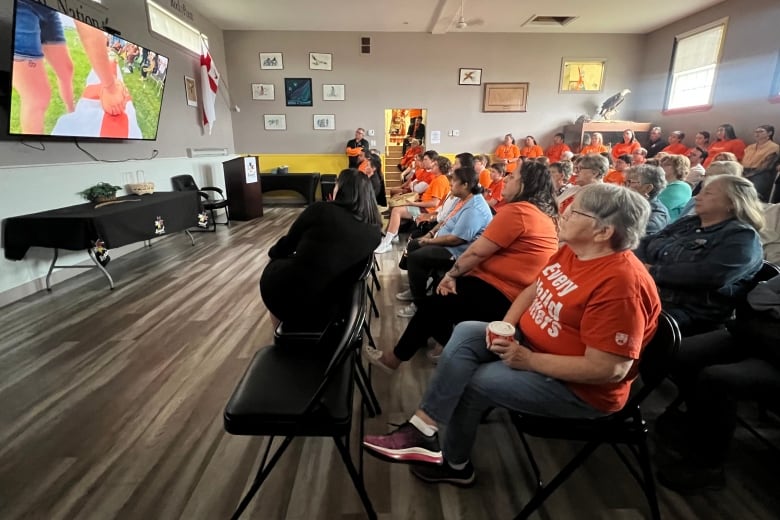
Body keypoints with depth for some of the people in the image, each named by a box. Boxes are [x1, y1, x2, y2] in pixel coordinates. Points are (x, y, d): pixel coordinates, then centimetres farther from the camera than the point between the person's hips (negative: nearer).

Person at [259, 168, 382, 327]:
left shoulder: (321, 209, -10)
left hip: (288, 296, -4)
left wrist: (273, 252, 25)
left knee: (275, 265, 28)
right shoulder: (375, 231, 0)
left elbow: (288, 244, 4)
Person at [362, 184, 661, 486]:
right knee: (466, 333, -8)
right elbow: (534, 289, 11)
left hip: (579, 388, -8)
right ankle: (421, 430, -8)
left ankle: (453, 462, 13)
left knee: (473, 383, -14)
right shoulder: (570, 251, -1)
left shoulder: (621, 284, -28)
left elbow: (608, 369, -28)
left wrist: (529, 361, -24)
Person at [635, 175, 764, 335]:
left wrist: (654, 272, -16)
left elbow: (709, 276, -21)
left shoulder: (742, 237, -2)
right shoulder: (686, 222, 21)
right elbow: (646, 243, 13)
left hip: (687, 312, -7)